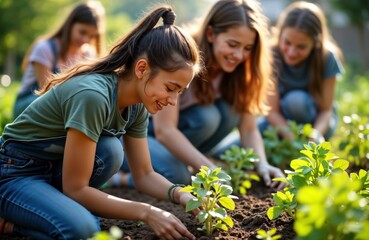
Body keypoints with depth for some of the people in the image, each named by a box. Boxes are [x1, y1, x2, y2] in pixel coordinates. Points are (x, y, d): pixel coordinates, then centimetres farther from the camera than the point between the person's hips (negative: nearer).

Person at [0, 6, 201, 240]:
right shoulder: (93, 96, -32)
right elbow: (76, 188, -28)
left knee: (110, 150, -23)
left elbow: (144, 175, 3)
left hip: (58, 169, 7)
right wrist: (147, 212, -26)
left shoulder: (137, 106, -6)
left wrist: (181, 194, -17)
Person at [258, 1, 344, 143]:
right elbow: (272, 111, -22)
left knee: (297, 99, -34)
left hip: (316, 121, -1)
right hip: (282, 121, 2)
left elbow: (326, 110, -16)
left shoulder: (327, 58, -20)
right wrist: (292, 138, -41)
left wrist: (316, 134, -39)